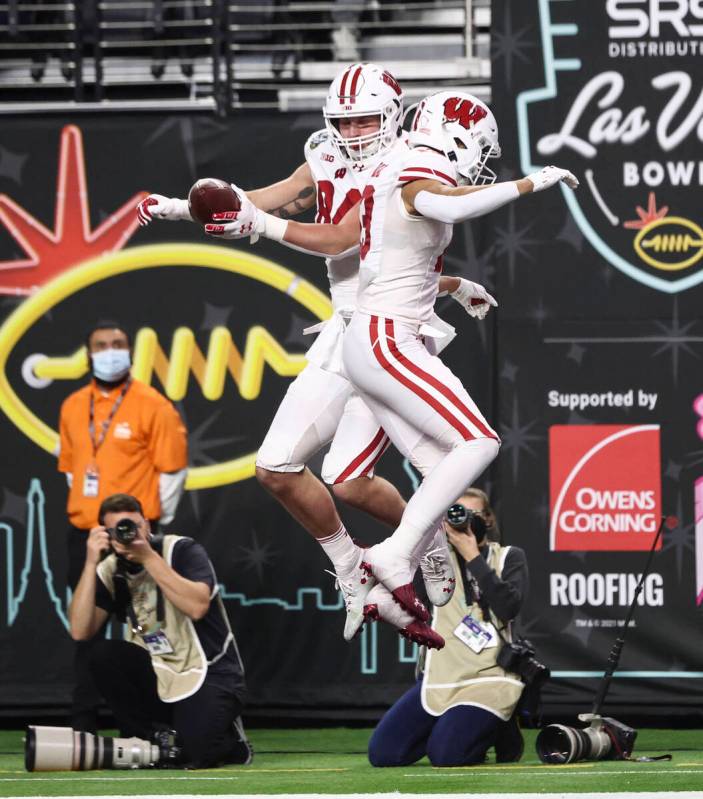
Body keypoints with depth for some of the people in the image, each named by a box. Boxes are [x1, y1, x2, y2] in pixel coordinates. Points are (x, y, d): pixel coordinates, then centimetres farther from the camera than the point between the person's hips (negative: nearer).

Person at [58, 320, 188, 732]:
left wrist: (157, 521, 2)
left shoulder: (152, 406, -5)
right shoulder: (73, 407, 10)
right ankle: (84, 724, 11)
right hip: (84, 534, 5)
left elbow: (172, 468, -3)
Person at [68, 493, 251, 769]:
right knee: (104, 655, -22)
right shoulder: (110, 572, 0)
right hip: (159, 679, 5)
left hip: (209, 676, -5)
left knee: (194, 751, -29)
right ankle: (148, 742, -5)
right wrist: (91, 563, -17)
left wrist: (149, 557, -28)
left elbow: (197, 607, -29)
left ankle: (230, 739, 9)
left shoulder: (182, 550, -12)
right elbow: (80, 631, -12)